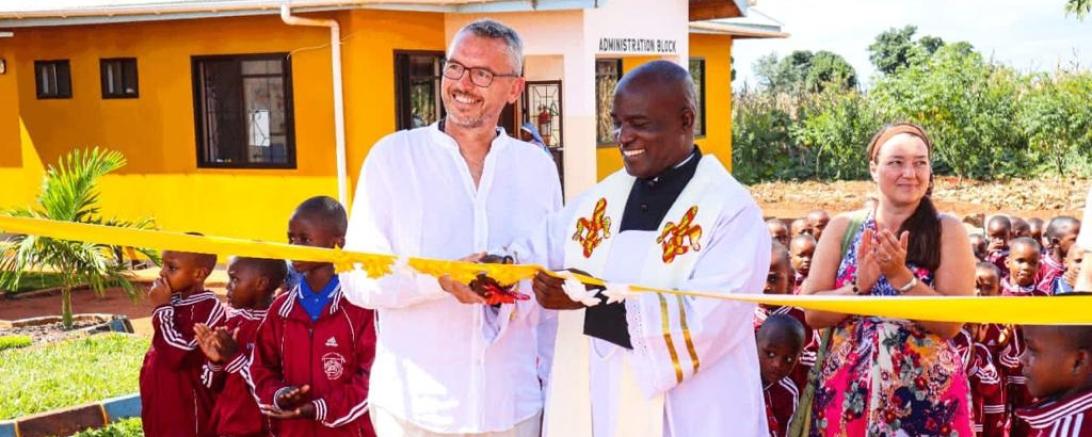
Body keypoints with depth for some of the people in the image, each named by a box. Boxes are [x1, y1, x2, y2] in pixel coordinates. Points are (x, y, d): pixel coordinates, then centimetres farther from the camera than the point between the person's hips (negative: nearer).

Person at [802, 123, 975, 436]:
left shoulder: (947, 231, -2)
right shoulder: (843, 228, 1)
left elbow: (951, 323, -9)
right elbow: (812, 313, -3)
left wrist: (900, 275, -19)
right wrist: (859, 285, -17)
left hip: (927, 395, -1)